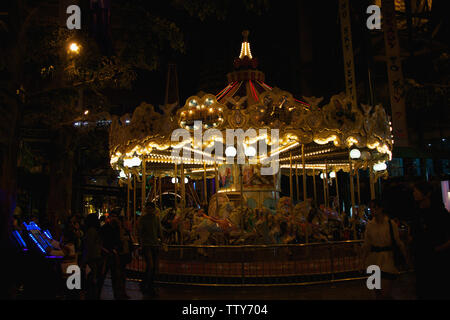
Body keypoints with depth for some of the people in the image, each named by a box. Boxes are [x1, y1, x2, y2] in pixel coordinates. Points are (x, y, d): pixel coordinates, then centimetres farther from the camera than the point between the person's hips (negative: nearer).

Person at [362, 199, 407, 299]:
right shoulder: (370, 225, 3)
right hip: (374, 259, 4)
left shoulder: (391, 223, -6)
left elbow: (398, 242, -2)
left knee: (385, 293, -7)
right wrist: (363, 261, 8)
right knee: (378, 291, 11)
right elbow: (366, 245, 7)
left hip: (388, 258, -3)